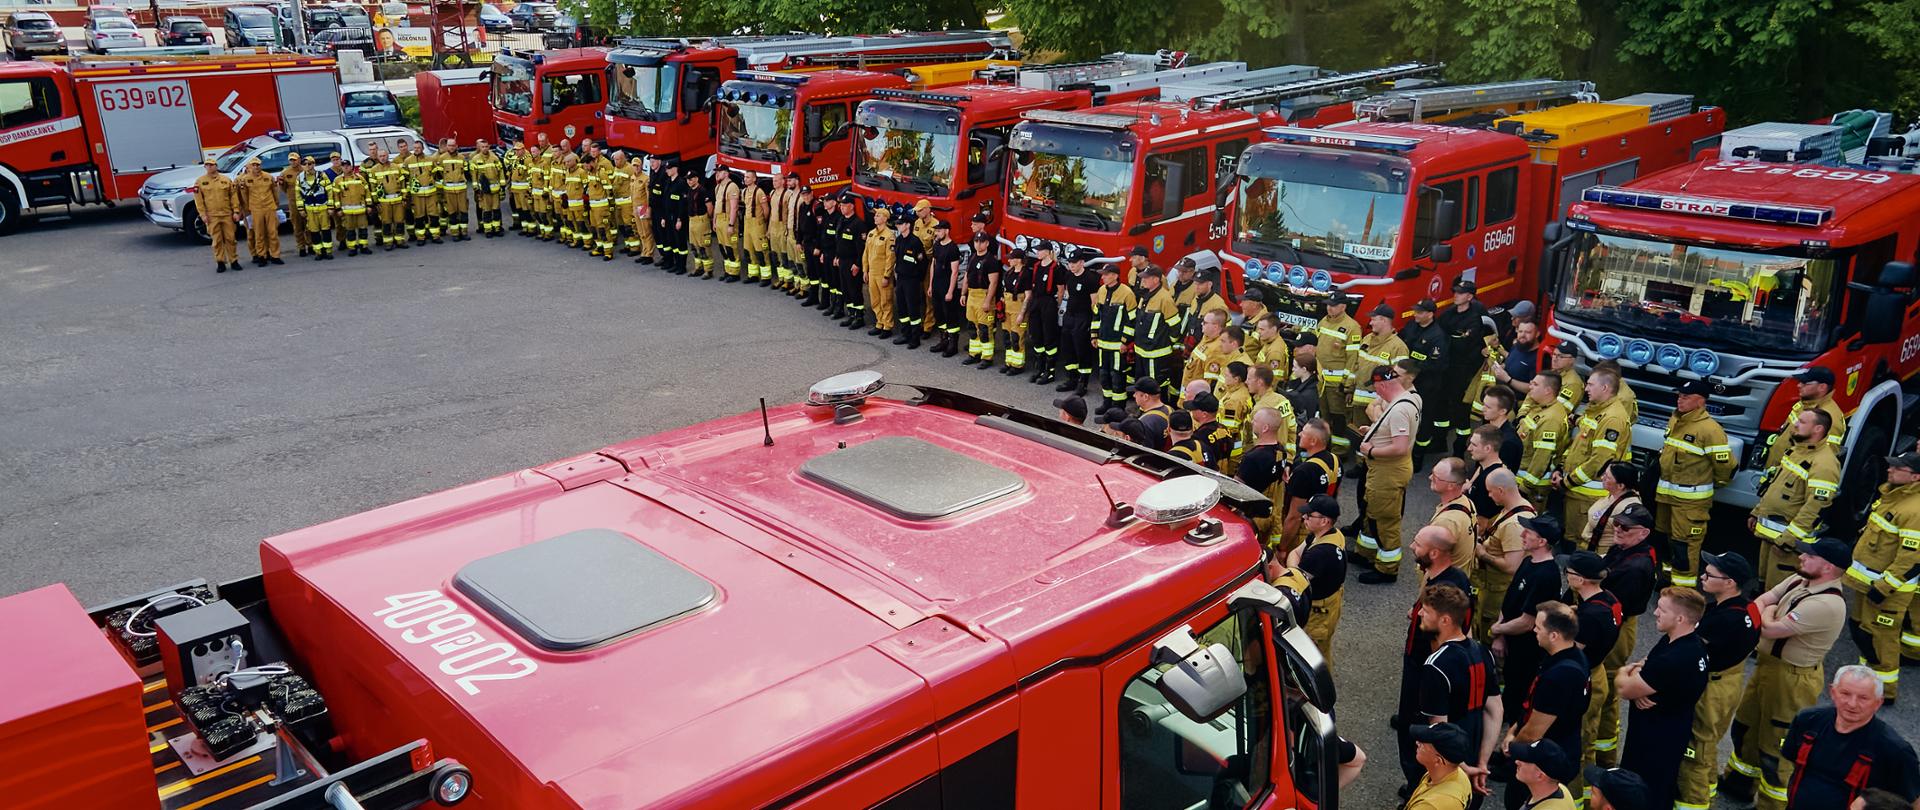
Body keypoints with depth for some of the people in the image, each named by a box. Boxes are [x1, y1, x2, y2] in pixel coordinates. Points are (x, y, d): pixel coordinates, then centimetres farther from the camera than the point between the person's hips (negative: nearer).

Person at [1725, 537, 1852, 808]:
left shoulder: (1826, 604, -32)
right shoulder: (1801, 580, -3)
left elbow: (1770, 630, -29)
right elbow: (1762, 601, 4)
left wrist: (1767, 614, -7)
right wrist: (1767, 616, -18)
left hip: (1792, 678, -9)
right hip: (1768, 664, 9)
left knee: (1777, 745, 6)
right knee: (1746, 725, 25)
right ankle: (1738, 780, 45)